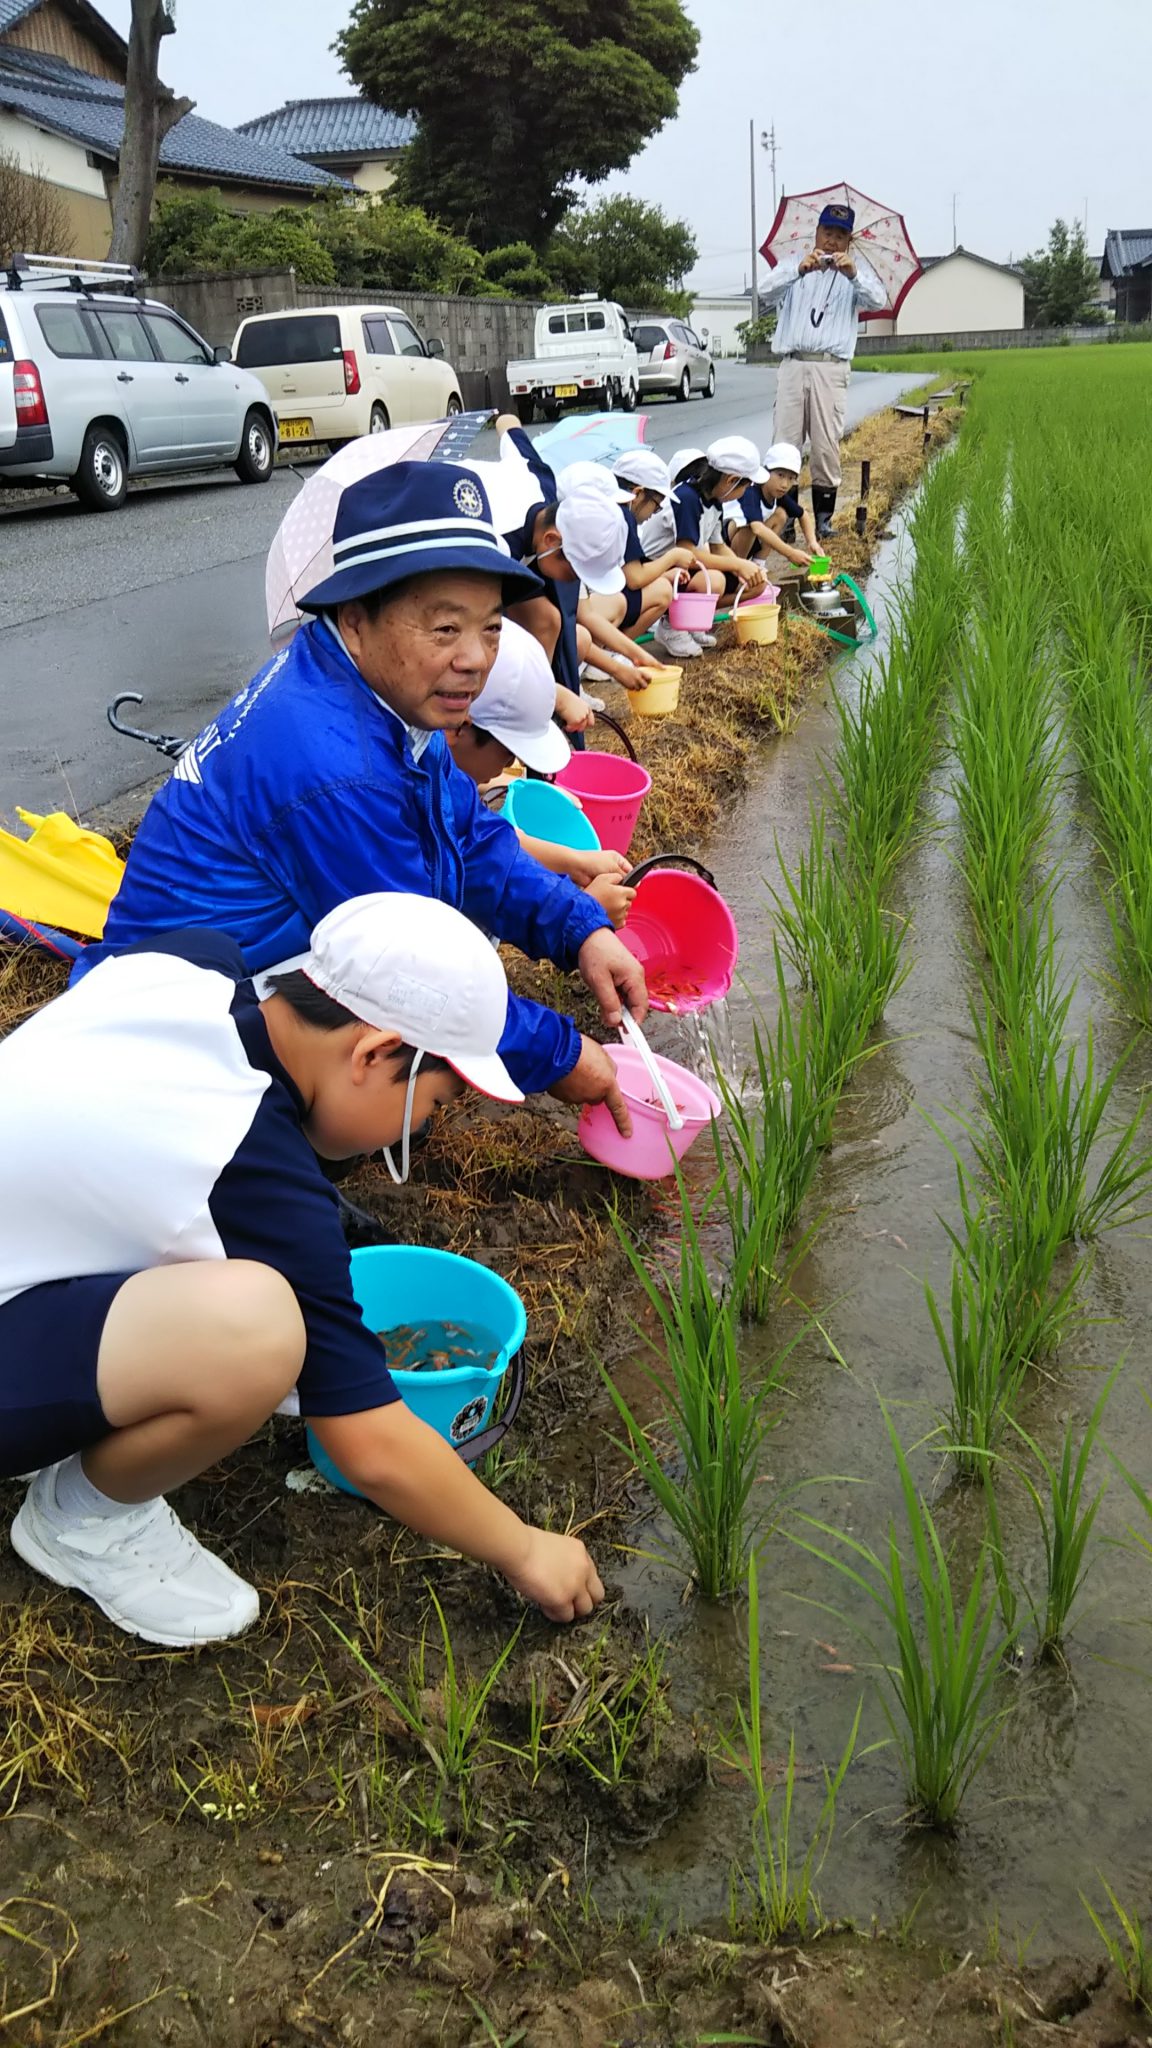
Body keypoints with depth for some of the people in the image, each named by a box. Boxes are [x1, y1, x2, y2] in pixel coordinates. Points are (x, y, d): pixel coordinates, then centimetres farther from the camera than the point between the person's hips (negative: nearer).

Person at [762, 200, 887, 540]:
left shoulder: (856, 268, 14)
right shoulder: (792, 264, 15)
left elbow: (877, 301, -6)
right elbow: (767, 294, -5)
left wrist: (853, 275, -26)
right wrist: (799, 269, -24)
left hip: (830, 368, -1)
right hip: (793, 365, 1)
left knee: (826, 445, -4)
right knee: (785, 442, -4)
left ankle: (824, 518, 2)